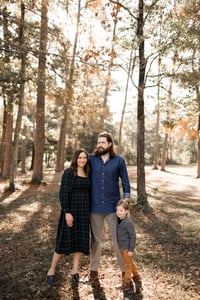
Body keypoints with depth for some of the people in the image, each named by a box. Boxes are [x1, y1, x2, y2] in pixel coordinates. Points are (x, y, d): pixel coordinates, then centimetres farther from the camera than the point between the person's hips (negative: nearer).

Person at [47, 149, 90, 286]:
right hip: (71, 210, -6)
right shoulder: (68, 172, -10)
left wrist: (89, 212, 11)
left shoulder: (87, 174, 9)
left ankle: (75, 270, 22)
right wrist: (67, 212, -21)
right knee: (65, 239, 1)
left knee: (81, 240, 9)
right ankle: (52, 270, 19)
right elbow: (63, 193, -15)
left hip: (84, 211, 6)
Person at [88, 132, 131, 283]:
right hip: (95, 206, 2)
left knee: (118, 239, 4)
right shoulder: (91, 159, 1)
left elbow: (125, 183, 2)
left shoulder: (119, 160, -1)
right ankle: (94, 270, 30)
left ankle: (125, 271, 20)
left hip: (112, 206, -1)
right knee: (95, 239, 14)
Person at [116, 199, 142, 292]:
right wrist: (120, 245, 19)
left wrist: (131, 249, -19)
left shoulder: (128, 222, -27)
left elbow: (133, 236, -22)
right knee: (130, 263, 23)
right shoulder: (119, 220, -1)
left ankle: (126, 282, 26)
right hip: (122, 247, 8)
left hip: (127, 248, -8)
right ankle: (137, 277, 41)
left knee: (128, 264, 10)